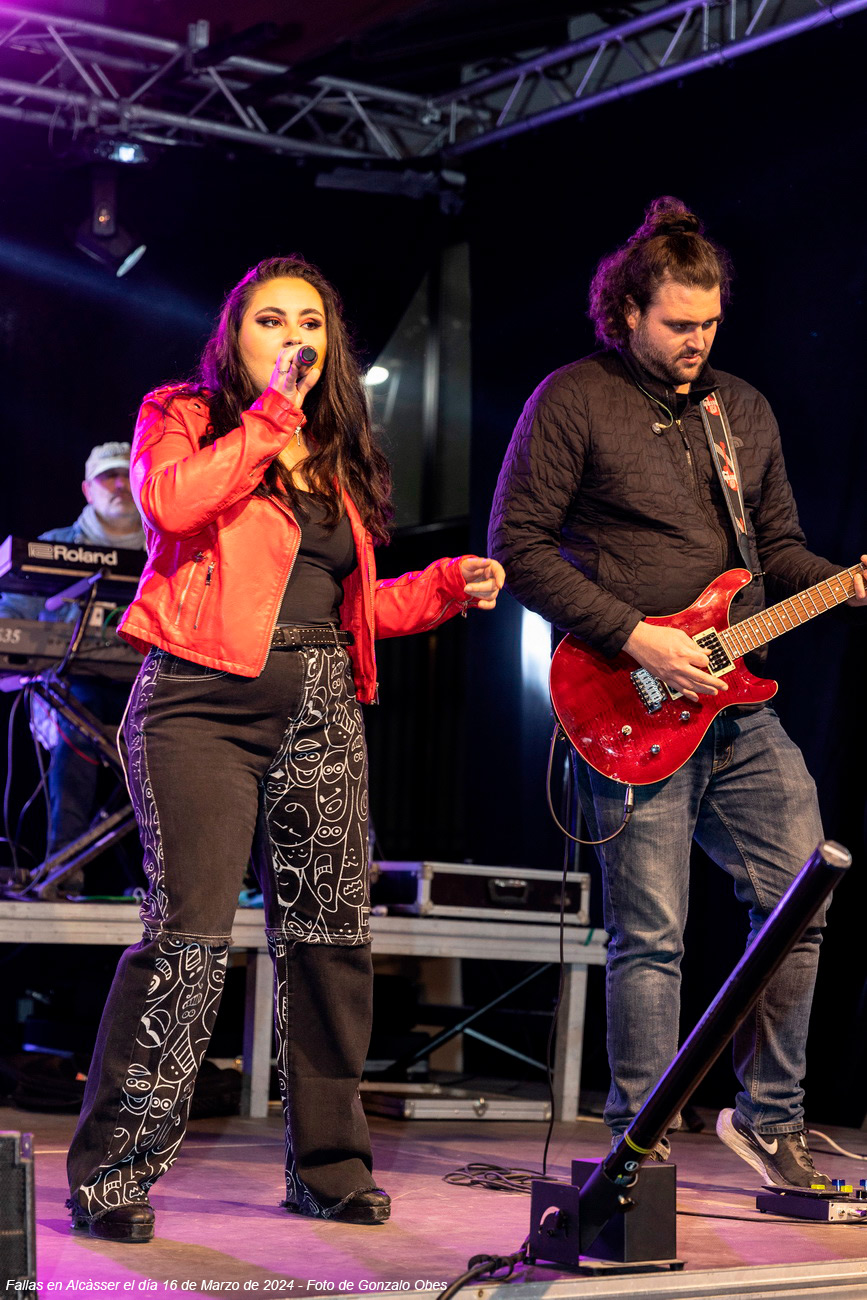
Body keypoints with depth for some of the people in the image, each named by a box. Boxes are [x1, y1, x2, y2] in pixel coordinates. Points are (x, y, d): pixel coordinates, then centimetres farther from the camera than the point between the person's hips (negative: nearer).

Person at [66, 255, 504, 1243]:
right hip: (204, 698, -6)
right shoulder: (181, 417, 7)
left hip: (323, 715, 6)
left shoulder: (333, 459, 23)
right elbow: (170, 503, -16)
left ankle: (327, 1167, 15)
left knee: (330, 937, 4)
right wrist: (271, 412, -10)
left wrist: (450, 585, 13)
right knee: (188, 934, -15)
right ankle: (112, 1172, -6)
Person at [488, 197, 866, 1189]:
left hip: (740, 706, 6)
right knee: (650, 936, -5)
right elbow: (517, 544, -7)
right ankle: (639, 1140, 8)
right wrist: (632, 637, -14)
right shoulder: (572, 399, -3)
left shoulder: (744, 410, 17)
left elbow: (779, 550, 22)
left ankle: (768, 1116, 18)